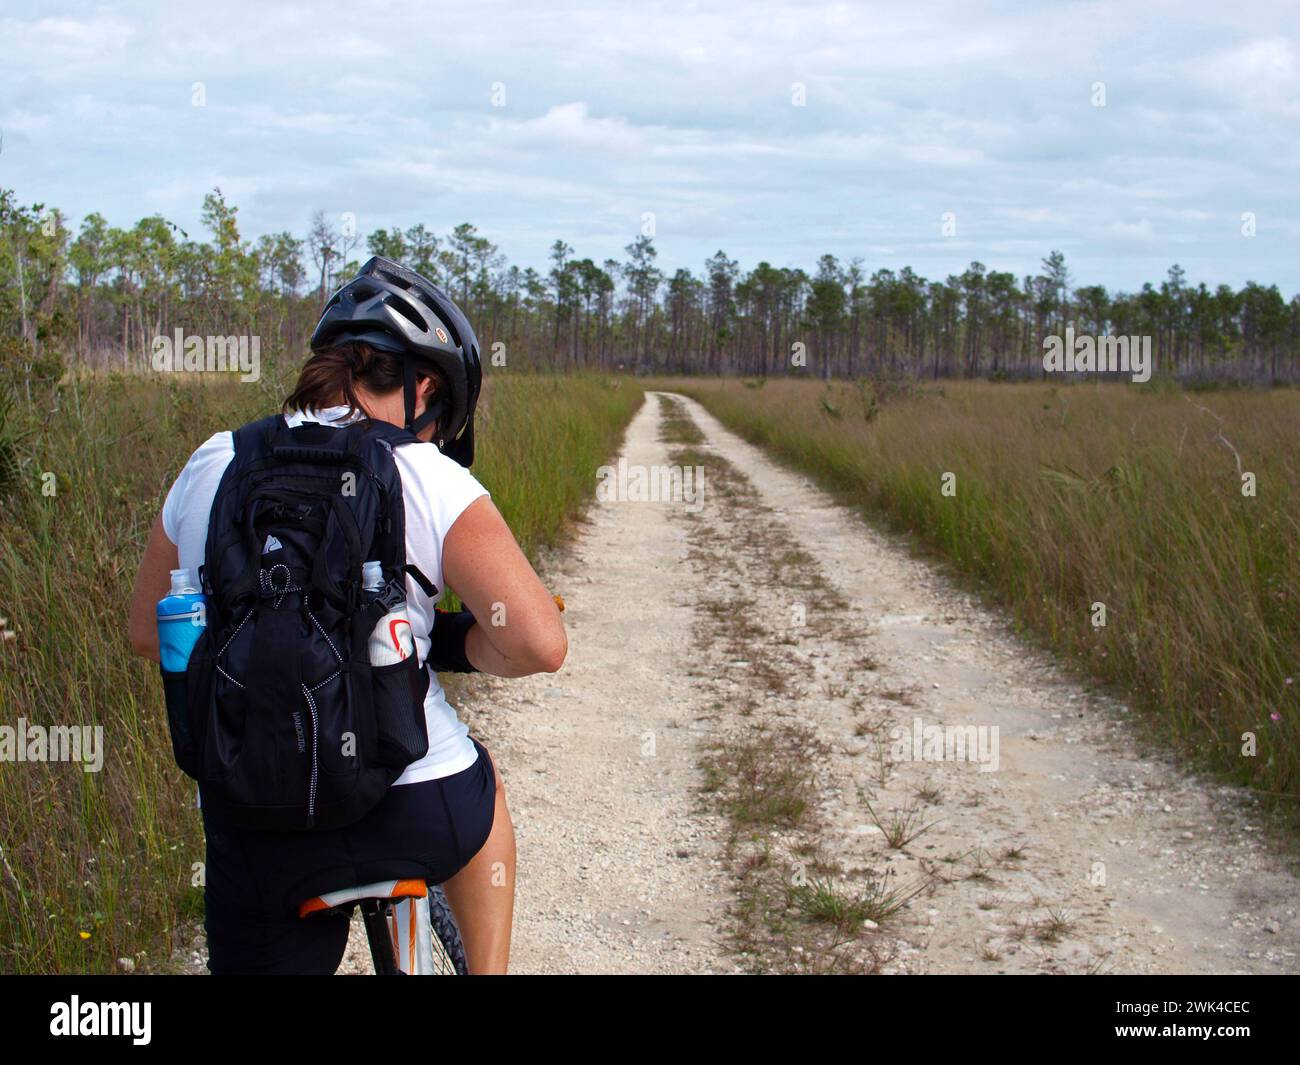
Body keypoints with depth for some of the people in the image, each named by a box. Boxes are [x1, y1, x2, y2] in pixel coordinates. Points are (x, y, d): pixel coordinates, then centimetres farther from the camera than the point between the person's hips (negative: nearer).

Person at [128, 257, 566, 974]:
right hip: (417, 817, -1)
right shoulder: (429, 480, -9)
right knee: (479, 792, 33)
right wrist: (456, 646, 5)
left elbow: (149, 635, 15)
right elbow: (538, 644, -16)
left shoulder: (210, 467, 3)